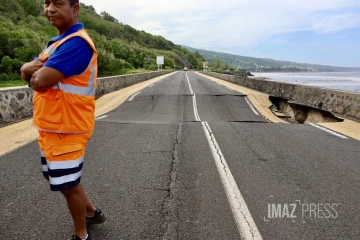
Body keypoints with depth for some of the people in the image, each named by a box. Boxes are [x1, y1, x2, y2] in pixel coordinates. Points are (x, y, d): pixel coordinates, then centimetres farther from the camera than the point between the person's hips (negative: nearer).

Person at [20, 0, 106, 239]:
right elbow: (25, 70, 10)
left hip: (66, 129, -10)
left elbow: (39, 82, -26)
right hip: (50, 127, 10)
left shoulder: (76, 42, -20)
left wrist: (36, 72, -3)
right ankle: (92, 212, 43)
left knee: (68, 184, 5)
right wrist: (37, 67, -14)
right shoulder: (57, 41, 14)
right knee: (60, 179, 23)